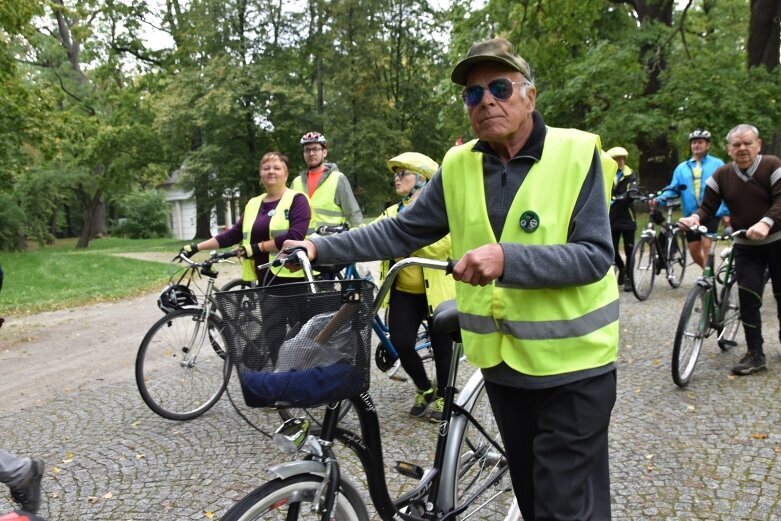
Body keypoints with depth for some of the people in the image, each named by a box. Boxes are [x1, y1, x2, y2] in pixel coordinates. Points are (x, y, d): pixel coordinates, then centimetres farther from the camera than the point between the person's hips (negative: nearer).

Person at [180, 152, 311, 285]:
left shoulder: (296, 200, -3)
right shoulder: (253, 204, 15)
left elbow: (295, 237, -17)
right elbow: (233, 234, 13)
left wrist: (258, 247, -15)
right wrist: (196, 247, 8)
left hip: (290, 278, -6)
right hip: (264, 280, 6)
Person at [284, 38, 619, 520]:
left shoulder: (577, 154, -11)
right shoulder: (459, 167, 1)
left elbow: (596, 257, -18)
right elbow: (401, 231, 5)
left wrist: (508, 258, -32)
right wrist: (321, 247, -2)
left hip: (572, 363, -4)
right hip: (503, 362, 4)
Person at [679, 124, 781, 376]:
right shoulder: (722, 175, -1)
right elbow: (708, 207, -3)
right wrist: (695, 218, -26)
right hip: (746, 246, 2)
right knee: (748, 298, -7)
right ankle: (755, 353, 0)